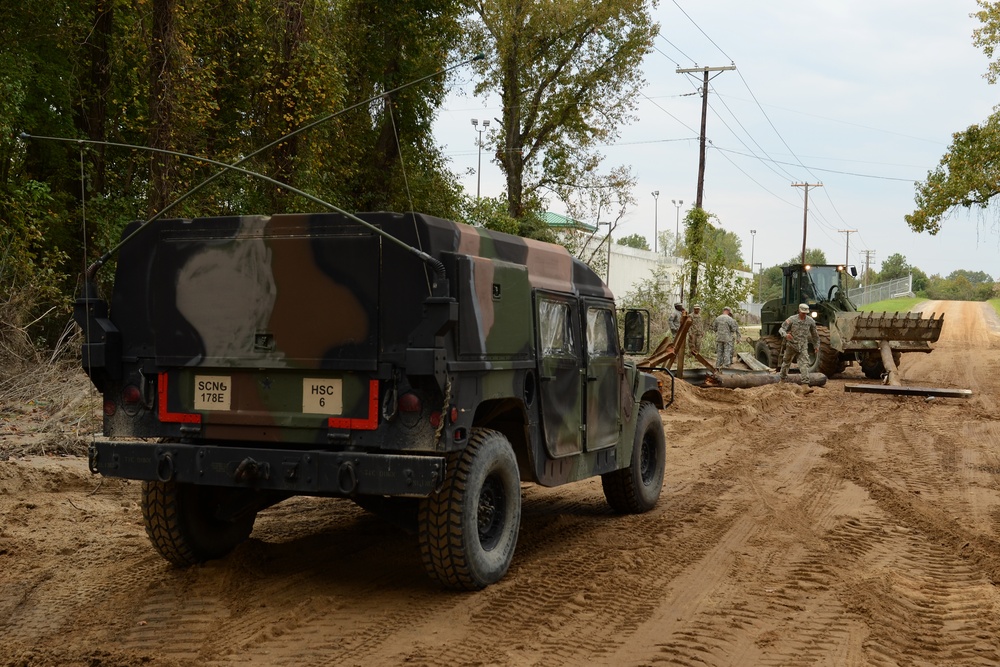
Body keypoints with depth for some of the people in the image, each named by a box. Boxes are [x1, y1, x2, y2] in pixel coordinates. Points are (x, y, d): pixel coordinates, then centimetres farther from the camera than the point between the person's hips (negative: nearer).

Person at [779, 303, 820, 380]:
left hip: (803, 347, 0)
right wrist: (785, 334, -34)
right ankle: (783, 378, 38)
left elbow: (814, 334, 11)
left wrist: (817, 346, 15)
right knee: (786, 363, 17)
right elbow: (781, 329, -12)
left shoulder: (810, 321, -3)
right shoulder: (792, 319, -10)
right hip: (791, 346, 0)